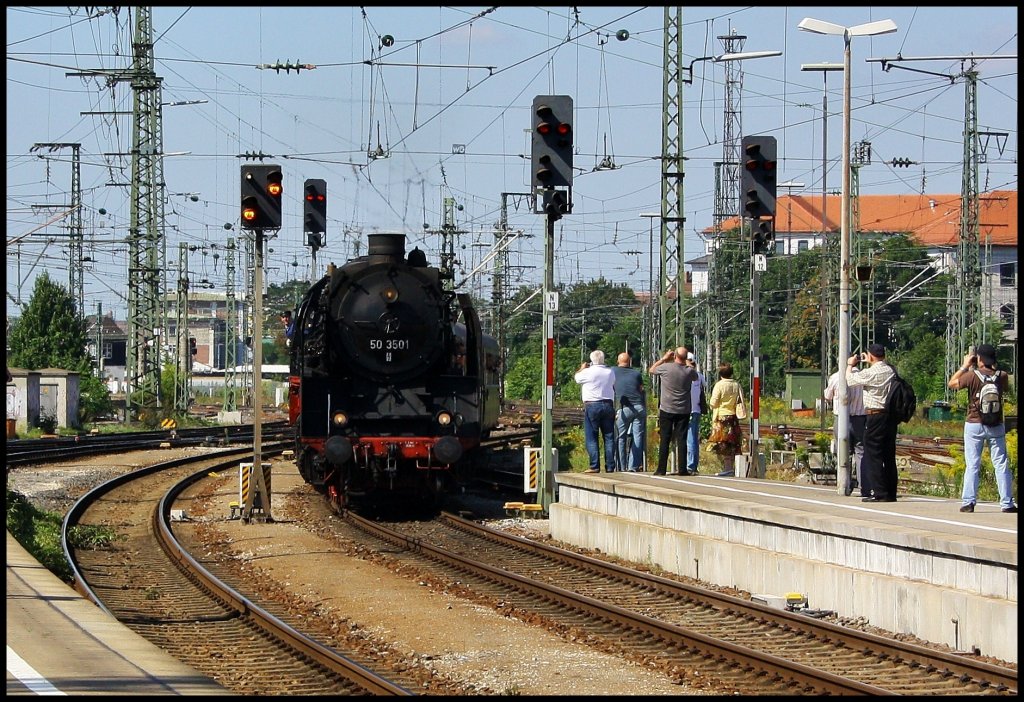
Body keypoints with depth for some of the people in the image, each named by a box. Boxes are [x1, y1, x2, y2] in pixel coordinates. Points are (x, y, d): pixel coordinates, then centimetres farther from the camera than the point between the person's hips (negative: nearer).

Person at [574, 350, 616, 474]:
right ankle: (610, 466, 4)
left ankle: (595, 466, -8)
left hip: (591, 406, -4)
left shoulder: (588, 372, -8)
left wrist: (582, 368, 28)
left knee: (591, 437, -1)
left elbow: (577, 377, 11)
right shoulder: (610, 372, 6)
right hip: (608, 405, 4)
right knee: (609, 437, 6)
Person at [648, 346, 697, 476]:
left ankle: (661, 469, 2)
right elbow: (696, 377, 20)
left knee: (665, 440, 3)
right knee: (682, 440, 2)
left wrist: (664, 358, 17)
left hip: (666, 410, -1)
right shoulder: (689, 371, -6)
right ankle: (682, 469, -1)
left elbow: (651, 370, 9)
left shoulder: (666, 367, -11)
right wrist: (686, 364, 17)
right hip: (683, 411, 1)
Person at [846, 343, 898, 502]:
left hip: (875, 416, -7)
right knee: (889, 456, 10)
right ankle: (891, 493, 12)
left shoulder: (870, 373, -14)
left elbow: (850, 381, 0)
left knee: (873, 456, -3)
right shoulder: (891, 371, 6)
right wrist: (866, 362, 29)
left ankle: (879, 493, -7)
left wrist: (850, 365, 16)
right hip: (891, 416, 7)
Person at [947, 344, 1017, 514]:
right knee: (1001, 464, 4)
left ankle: (968, 502, -2)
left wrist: (964, 366, 11)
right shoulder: (1002, 376, -4)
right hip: (997, 426, 2)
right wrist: (992, 368, 19)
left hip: (974, 425, -2)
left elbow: (951, 383, 4)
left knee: (972, 465, 2)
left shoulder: (972, 376, -11)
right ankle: (1007, 503, 2)